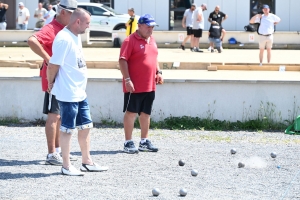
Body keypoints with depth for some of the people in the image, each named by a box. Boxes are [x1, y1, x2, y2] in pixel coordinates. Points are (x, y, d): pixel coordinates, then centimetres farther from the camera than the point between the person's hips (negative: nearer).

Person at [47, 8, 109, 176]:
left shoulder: (77, 36, 11)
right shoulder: (64, 39, -20)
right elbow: (53, 65, -20)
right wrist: (51, 83, -5)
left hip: (80, 92, 10)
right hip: (68, 94, -10)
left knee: (85, 126, 15)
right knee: (68, 129, 0)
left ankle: (87, 162, 24)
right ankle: (66, 166, 8)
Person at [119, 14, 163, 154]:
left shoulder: (152, 40, 13)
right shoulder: (130, 41, -12)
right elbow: (122, 61, -16)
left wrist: (158, 72, 10)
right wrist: (127, 80, -21)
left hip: (150, 86, 8)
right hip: (134, 87, -8)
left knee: (146, 113, 13)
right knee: (131, 112, -1)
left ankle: (144, 141, 21)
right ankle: (128, 143, 4)